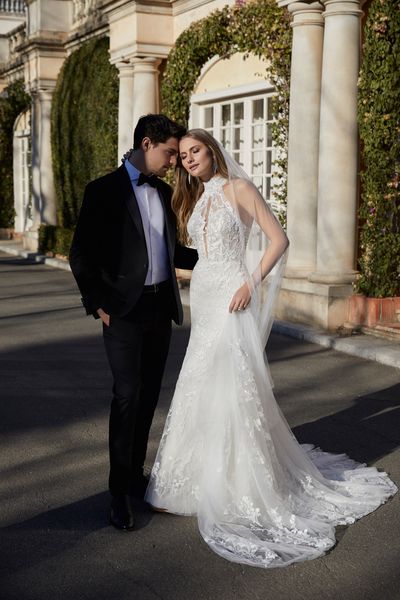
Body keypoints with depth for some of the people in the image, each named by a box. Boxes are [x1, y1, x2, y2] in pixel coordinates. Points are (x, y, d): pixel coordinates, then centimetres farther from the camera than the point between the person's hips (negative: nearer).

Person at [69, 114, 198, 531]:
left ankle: (136, 474, 25)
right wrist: (97, 304, -10)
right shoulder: (104, 191, -7)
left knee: (149, 395, 11)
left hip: (161, 308, 6)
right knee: (127, 395, -9)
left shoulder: (164, 193, 13)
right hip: (125, 310, -6)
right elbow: (81, 254, -7)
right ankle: (120, 491, 1)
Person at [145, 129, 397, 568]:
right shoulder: (194, 199, 15)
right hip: (202, 295, 7)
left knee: (233, 386, -7)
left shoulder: (239, 188, -5)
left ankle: (244, 486, 5)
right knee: (200, 387, 9)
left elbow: (278, 239, -10)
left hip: (231, 296, -7)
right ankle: (199, 477, 23)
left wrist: (252, 283, -18)